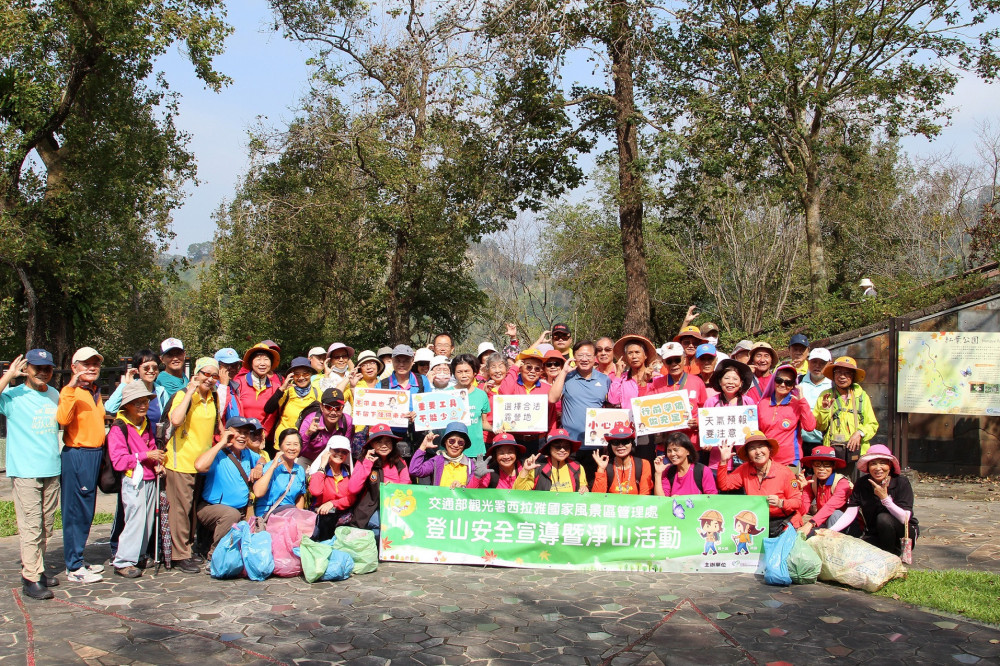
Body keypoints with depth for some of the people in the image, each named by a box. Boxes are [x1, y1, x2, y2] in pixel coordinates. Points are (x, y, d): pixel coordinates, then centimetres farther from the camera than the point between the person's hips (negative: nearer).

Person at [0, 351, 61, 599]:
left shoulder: (54, 394, 13)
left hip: (52, 471, 6)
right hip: (25, 473, -6)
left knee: (46, 527, 12)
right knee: (31, 527, -6)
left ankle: (37, 570, 23)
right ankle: (31, 579, -1)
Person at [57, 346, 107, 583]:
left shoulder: (95, 392, 16)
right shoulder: (71, 391, -10)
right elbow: (63, 419, -29)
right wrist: (71, 387, -33)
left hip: (95, 455, 9)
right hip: (77, 456, -9)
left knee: (87, 512, 14)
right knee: (76, 512, -4)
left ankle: (79, 560, 24)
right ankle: (74, 568, 2)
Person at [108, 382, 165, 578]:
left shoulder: (146, 424, 15)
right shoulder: (118, 428, -10)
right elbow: (118, 460, -16)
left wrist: (156, 463, 7)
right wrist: (145, 455, -19)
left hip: (150, 479, 8)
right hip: (133, 480, -8)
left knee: (149, 520, 9)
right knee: (135, 520, -9)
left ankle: (137, 555, 22)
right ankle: (123, 562, 0)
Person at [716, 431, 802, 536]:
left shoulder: (784, 472, -7)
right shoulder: (745, 470, 4)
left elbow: (798, 501, -4)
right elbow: (723, 485, 3)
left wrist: (780, 503, -23)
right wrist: (724, 461, -6)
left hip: (781, 522, -3)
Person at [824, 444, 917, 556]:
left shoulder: (901, 482, -16)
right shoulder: (862, 484, -7)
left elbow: (904, 518, -24)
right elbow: (850, 514, -13)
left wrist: (884, 498, -36)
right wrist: (830, 530, -29)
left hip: (904, 531, -3)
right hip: (874, 535, 3)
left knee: (883, 518, -32)